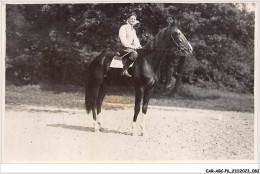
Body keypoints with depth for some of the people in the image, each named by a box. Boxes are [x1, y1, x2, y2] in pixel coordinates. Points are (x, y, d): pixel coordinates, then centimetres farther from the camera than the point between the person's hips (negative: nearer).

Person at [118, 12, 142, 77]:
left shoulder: (133, 30, 22)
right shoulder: (124, 27, -3)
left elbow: (136, 39, 23)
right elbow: (123, 39, -14)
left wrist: (138, 45, 1)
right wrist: (131, 46, -20)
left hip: (133, 47, 9)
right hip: (125, 48, -9)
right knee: (134, 53, -33)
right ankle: (124, 70, -23)